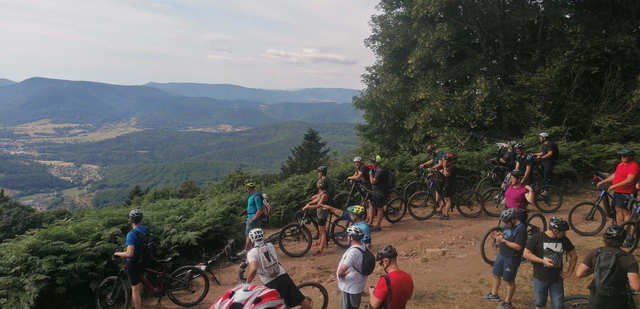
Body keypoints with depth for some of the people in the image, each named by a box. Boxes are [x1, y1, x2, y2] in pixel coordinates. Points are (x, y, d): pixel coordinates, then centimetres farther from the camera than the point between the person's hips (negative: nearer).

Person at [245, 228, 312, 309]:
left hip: (270, 284, -3)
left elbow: (253, 269, -23)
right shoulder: (270, 246, 9)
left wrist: (247, 282, -9)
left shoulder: (251, 253, -5)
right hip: (283, 276, 3)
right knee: (301, 299, 12)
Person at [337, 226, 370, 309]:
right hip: (356, 285, 9)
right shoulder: (362, 246, -3)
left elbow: (343, 268, -42)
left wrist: (340, 274, -20)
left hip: (350, 288, -9)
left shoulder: (354, 252, -34)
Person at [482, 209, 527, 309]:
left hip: (512, 258, -9)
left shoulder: (521, 229, -23)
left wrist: (503, 240, -26)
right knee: (495, 275, 21)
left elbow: (518, 247, -27)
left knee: (509, 281, 6)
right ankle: (494, 294, 40)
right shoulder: (509, 226, 4)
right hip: (501, 255, 9)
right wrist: (500, 236, -5)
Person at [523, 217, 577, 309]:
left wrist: (569, 272, 6)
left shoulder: (564, 240, -2)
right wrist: (543, 261, -18)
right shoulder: (537, 238, -12)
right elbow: (526, 254, -10)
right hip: (540, 278, -2)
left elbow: (574, 256, 11)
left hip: (557, 279, 2)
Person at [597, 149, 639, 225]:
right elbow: (614, 175, 20)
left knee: (626, 213, -3)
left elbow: (629, 181, -24)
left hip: (626, 194, -8)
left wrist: (614, 186, -27)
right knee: (618, 211, 12)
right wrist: (603, 182, 14)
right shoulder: (621, 164, 13)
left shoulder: (633, 166, -15)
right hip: (617, 192, 8)